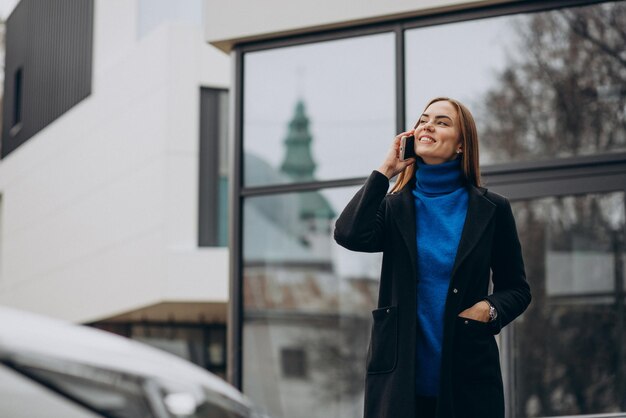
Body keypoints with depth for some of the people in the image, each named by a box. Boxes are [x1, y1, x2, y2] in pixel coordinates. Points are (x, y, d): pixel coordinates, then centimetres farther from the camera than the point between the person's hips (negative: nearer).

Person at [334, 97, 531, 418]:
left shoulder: (491, 210, 7)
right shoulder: (394, 207, 9)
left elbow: (517, 289, 12)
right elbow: (350, 235, -13)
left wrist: (489, 309, -11)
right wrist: (385, 170, -4)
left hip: (467, 376, 0)